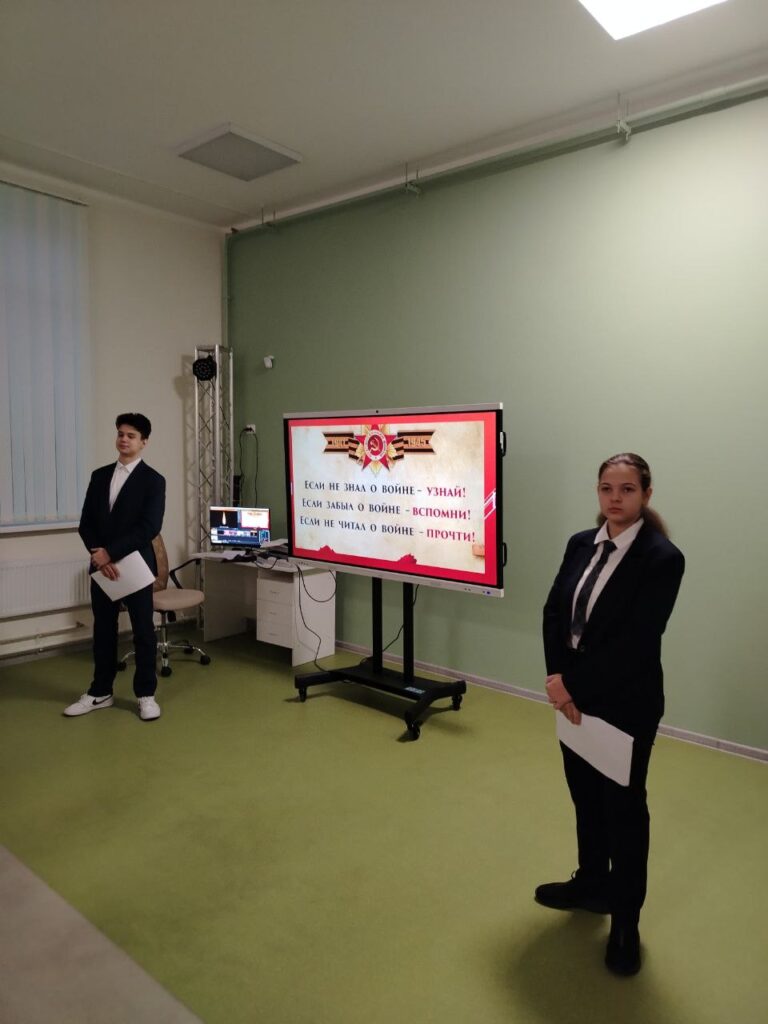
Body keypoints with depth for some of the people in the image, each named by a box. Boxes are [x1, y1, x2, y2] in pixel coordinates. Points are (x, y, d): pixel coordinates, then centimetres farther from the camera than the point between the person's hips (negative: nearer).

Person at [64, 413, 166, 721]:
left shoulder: (153, 480, -5)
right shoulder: (99, 476, 10)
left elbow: (149, 528, -15)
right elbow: (86, 523, 6)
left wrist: (111, 553, -18)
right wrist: (99, 557, -10)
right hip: (102, 565, 5)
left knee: (143, 630, 3)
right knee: (103, 630, 12)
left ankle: (146, 694, 15)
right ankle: (100, 692, 25)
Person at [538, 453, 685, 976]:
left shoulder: (663, 557, -18)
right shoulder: (582, 543, 1)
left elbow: (636, 641, -21)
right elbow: (554, 610, 0)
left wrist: (577, 689, -17)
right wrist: (559, 678, -13)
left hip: (626, 703, -5)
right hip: (575, 694, 6)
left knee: (624, 805, 11)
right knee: (585, 794, 20)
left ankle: (626, 920, 32)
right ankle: (592, 884, 44)